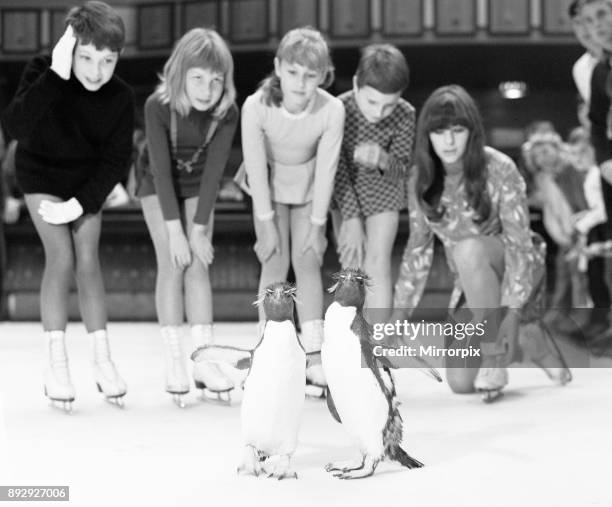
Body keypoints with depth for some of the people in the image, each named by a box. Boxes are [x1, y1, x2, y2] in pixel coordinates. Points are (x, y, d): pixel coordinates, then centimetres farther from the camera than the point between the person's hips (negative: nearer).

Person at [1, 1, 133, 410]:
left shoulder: (120, 97, -20)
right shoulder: (44, 74, -25)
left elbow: (115, 159, -12)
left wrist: (81, 203, -21)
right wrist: (55, 77, -46)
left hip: (87, 181, 2)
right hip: (42, 174, -2)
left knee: (88, 260, -6)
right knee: (61, 257, -13)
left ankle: (102, 358, 4)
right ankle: (57, 363, -6)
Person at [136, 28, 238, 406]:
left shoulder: (227, 113, -24)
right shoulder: (158, 107, -29)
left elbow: (214, 170, -21)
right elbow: (162, 170, -28)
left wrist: (199, 229, -22)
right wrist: (175, 232, -28)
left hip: (198, 190, 2)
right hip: (160, 190, -1)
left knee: (199, 265, -7)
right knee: (172, 264, -10)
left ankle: (205, 360, -4)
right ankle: (174, 362, -6)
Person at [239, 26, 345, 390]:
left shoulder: (332, 110, -31)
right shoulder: (256, 107, -32)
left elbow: (326, 169, -20)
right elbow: (256, 167, -21)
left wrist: (317, 224, -12)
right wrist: (267, 223, -15)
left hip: (309, 191, 0)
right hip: (270, 188, 0)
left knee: (308, 262, -4)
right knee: (275, 264, -4)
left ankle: (314, 355, -2)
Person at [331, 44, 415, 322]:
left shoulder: (405, 115, -25)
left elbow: (402, 169, -18)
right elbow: (338, 169, -21)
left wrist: (382, 160, -42)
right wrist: (351, 219, -26)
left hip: (383, 191, 0)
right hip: (346, 193, 0)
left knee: (378, 265, -11)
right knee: (352, 266, 1)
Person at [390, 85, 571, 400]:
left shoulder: (499, 169, -21)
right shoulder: (421, 181, -8)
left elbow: (520, 243, -23)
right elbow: (418, 248, 1)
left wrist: (512, 312, -31)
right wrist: (398, 314, -3)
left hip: (514, 272, -4)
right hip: (473, 284, 5)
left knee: (469, 249, -36)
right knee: (459, 382, -10)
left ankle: (495, 356, -21)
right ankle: (530, 339, 19)